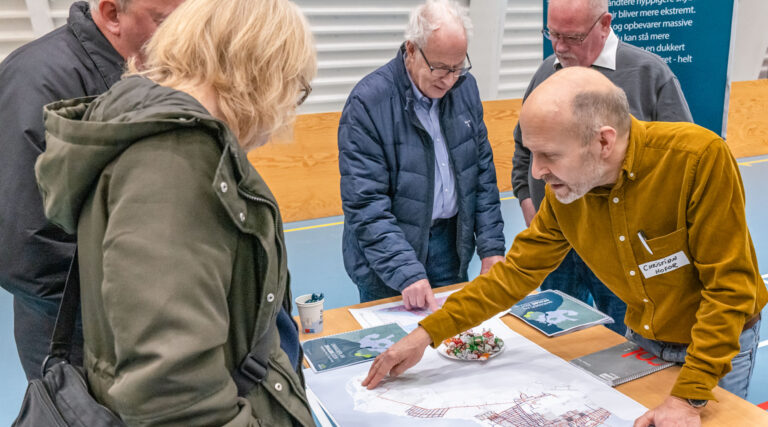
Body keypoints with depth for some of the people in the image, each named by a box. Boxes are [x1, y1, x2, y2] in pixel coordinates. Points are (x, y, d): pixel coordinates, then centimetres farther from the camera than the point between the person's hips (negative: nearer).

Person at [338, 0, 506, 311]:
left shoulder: (465, 87, 0)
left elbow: (483, 172, 6)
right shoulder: (368, 102, -18)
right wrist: (407, 274, -27)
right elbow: (365, 205, -20)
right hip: (388, 253, -4)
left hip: (451, 241, 5)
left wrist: (492, 248, 0)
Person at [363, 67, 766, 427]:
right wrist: (427, 333, -12)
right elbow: (517, 270, -8)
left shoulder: (700, 157, -30)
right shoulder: (564, 188, -16)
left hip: (720, 343, -3)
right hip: (640, 339, 4)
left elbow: (730, 285, -26)